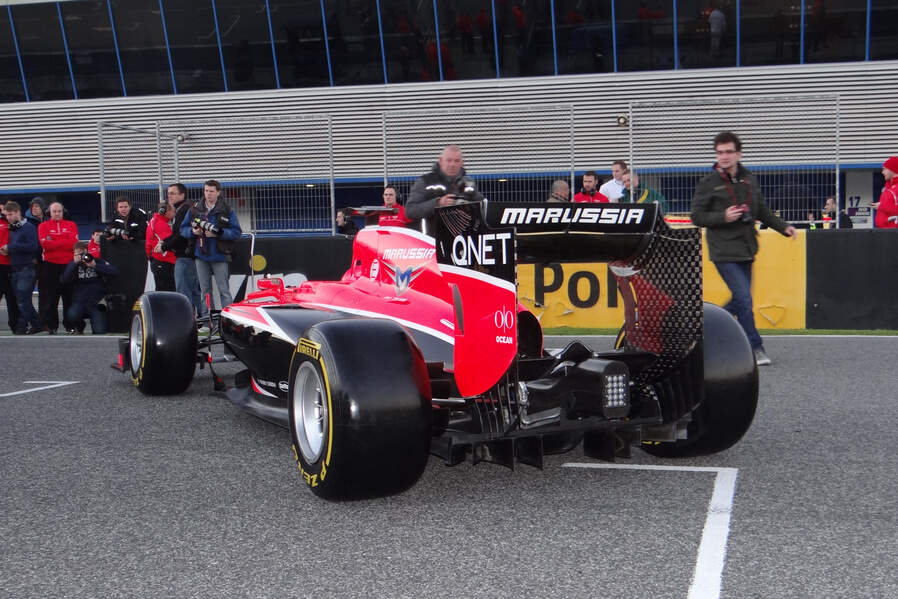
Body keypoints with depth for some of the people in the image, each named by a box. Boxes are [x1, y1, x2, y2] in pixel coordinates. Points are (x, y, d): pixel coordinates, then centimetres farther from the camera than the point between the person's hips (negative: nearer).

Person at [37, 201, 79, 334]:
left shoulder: (71, 225, 10)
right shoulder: (43, 226, 8)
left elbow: (74, 243, -5)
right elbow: (45, 244, -8)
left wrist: (53, 243, -6)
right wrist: (65, 243, -7)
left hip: (68, 264, 1)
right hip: (50, 265, -1)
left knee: (69, 296, 3)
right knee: (50, 297, 0)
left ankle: (70, 325, 10)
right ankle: (51, 326, 6)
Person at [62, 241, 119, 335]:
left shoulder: (98, 261, 2)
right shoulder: (74, 265, 6)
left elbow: (115, 272, -14)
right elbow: (65, 279, -11)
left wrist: (95, 266, -19)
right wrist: (74, 263, -19)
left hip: (97, 303, -1)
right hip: (80, 302, 1)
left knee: (100, 332, -16)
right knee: (72, 315, -33)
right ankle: (79, 328, 5)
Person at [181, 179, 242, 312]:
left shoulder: (227, 211, -1)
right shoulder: (195, 209, 7)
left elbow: (237, 231, -6)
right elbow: (183, 229, 12)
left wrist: (218, 233, -18)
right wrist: (192, 231, -10)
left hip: (219, 256, -3)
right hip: (201, 256, 3)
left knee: (223, 290, -3)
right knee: (205, 290, 9)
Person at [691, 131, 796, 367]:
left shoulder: (749, 180, 11)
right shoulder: (708, 183, -5)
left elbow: (762, 211, 20)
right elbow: (697, 217, -5)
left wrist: (783, 227, 9)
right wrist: (723, 217, -18)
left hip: (746, 250, 6)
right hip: (724, 252, -6)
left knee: (740, 300, 11)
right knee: (744, 299, -11)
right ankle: (755, 348, -2)